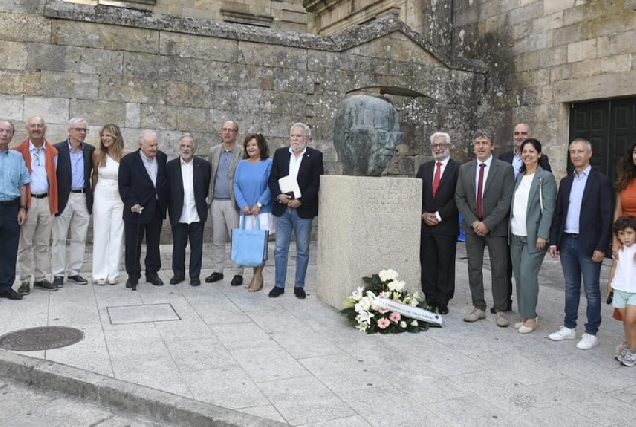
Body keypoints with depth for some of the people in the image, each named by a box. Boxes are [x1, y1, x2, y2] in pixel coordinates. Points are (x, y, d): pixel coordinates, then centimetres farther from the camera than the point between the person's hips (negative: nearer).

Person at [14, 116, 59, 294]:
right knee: (25, 244, 3)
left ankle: (40, 278, 19)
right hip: (27, 201, -3)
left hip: (46, 201, 3)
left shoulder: (53, 152, 8)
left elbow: (55, 178, 10)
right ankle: (25, 281, 10)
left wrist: (54, 203, 4)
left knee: (43, 243, 10)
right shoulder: (19, 151, -2)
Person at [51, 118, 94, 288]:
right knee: (59, 238, 3)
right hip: (64, 198, -4)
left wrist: (91, 190, 5)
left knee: (79, 238, 9)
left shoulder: (90, 150, 7)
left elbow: (93, 171, 16)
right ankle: (58, 274, 11)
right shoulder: (57, 149, -5)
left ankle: (74, 272, 19)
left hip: (83, 198, 4)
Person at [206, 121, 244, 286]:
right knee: (217, 239, 10)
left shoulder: (242, 152, -3)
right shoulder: (213, 151, 11)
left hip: (232, 202, -4)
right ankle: (217, 271, 19)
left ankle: (239, 273, 8)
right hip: (215, 202, 5)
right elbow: (210, 175, 15)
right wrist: (209, 197, 8)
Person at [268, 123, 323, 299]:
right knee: (280, 249, 5)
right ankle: (279, 285, 15)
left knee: (302, 250, 6)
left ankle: (299, 286, 17)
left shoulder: (315, 156, -1)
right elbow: (272, 178, 5)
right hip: (282, 208, 2)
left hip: (303, 209, -2)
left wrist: (301, 200, -15)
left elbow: (316, 182, -7)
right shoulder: (280, 153, 8)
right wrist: (279, 195, -11)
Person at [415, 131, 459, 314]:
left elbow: (458, 198, -9)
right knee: (427, 264, 7)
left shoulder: (457, 169, -3)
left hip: (447, 226, -4)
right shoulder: (424, 168, 12)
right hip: (425, 224, 4)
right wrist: (423, 214, -4)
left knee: (445, 264, 3)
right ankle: (430, 300, 16)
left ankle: (443, 301, 11)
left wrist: (439, 216, -12)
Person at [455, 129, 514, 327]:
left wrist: (487, 223, -14)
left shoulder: (505, 168, -4)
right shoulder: (465, 169, 7)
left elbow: (506, 201, -9)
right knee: (474, 269, 8)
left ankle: (500, 310, 13)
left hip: (496, 227, -4)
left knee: (499, 270, 3)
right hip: (472, 227, 4)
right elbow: (460, 198, 5)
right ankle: (479, 308, 18)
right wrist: (473, 222, -7)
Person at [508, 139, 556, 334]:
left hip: (534, 236, -6)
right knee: (519, 276, 8)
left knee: (527, 274, -9)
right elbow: (513, 205, 12)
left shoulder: (546, 177, -4)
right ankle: (523, 315, 17)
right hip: (516, 235, 6)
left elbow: (548, 208, -10)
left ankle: (530, 317, 3)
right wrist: (510, 229, 6)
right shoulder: (518, 177, 12)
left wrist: (542, 235, -17)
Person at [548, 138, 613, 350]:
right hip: (567, 242, 5)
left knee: (591, 290, 3)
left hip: (589, 244, -5)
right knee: (571, 288, 14)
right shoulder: (566, 181, 12)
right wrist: (554, 240, 6)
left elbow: (607, 216, -9)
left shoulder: (601, 181, -5)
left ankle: (591, 333, 12)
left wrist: (601, 247, -14)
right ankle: (569, 327, 24)